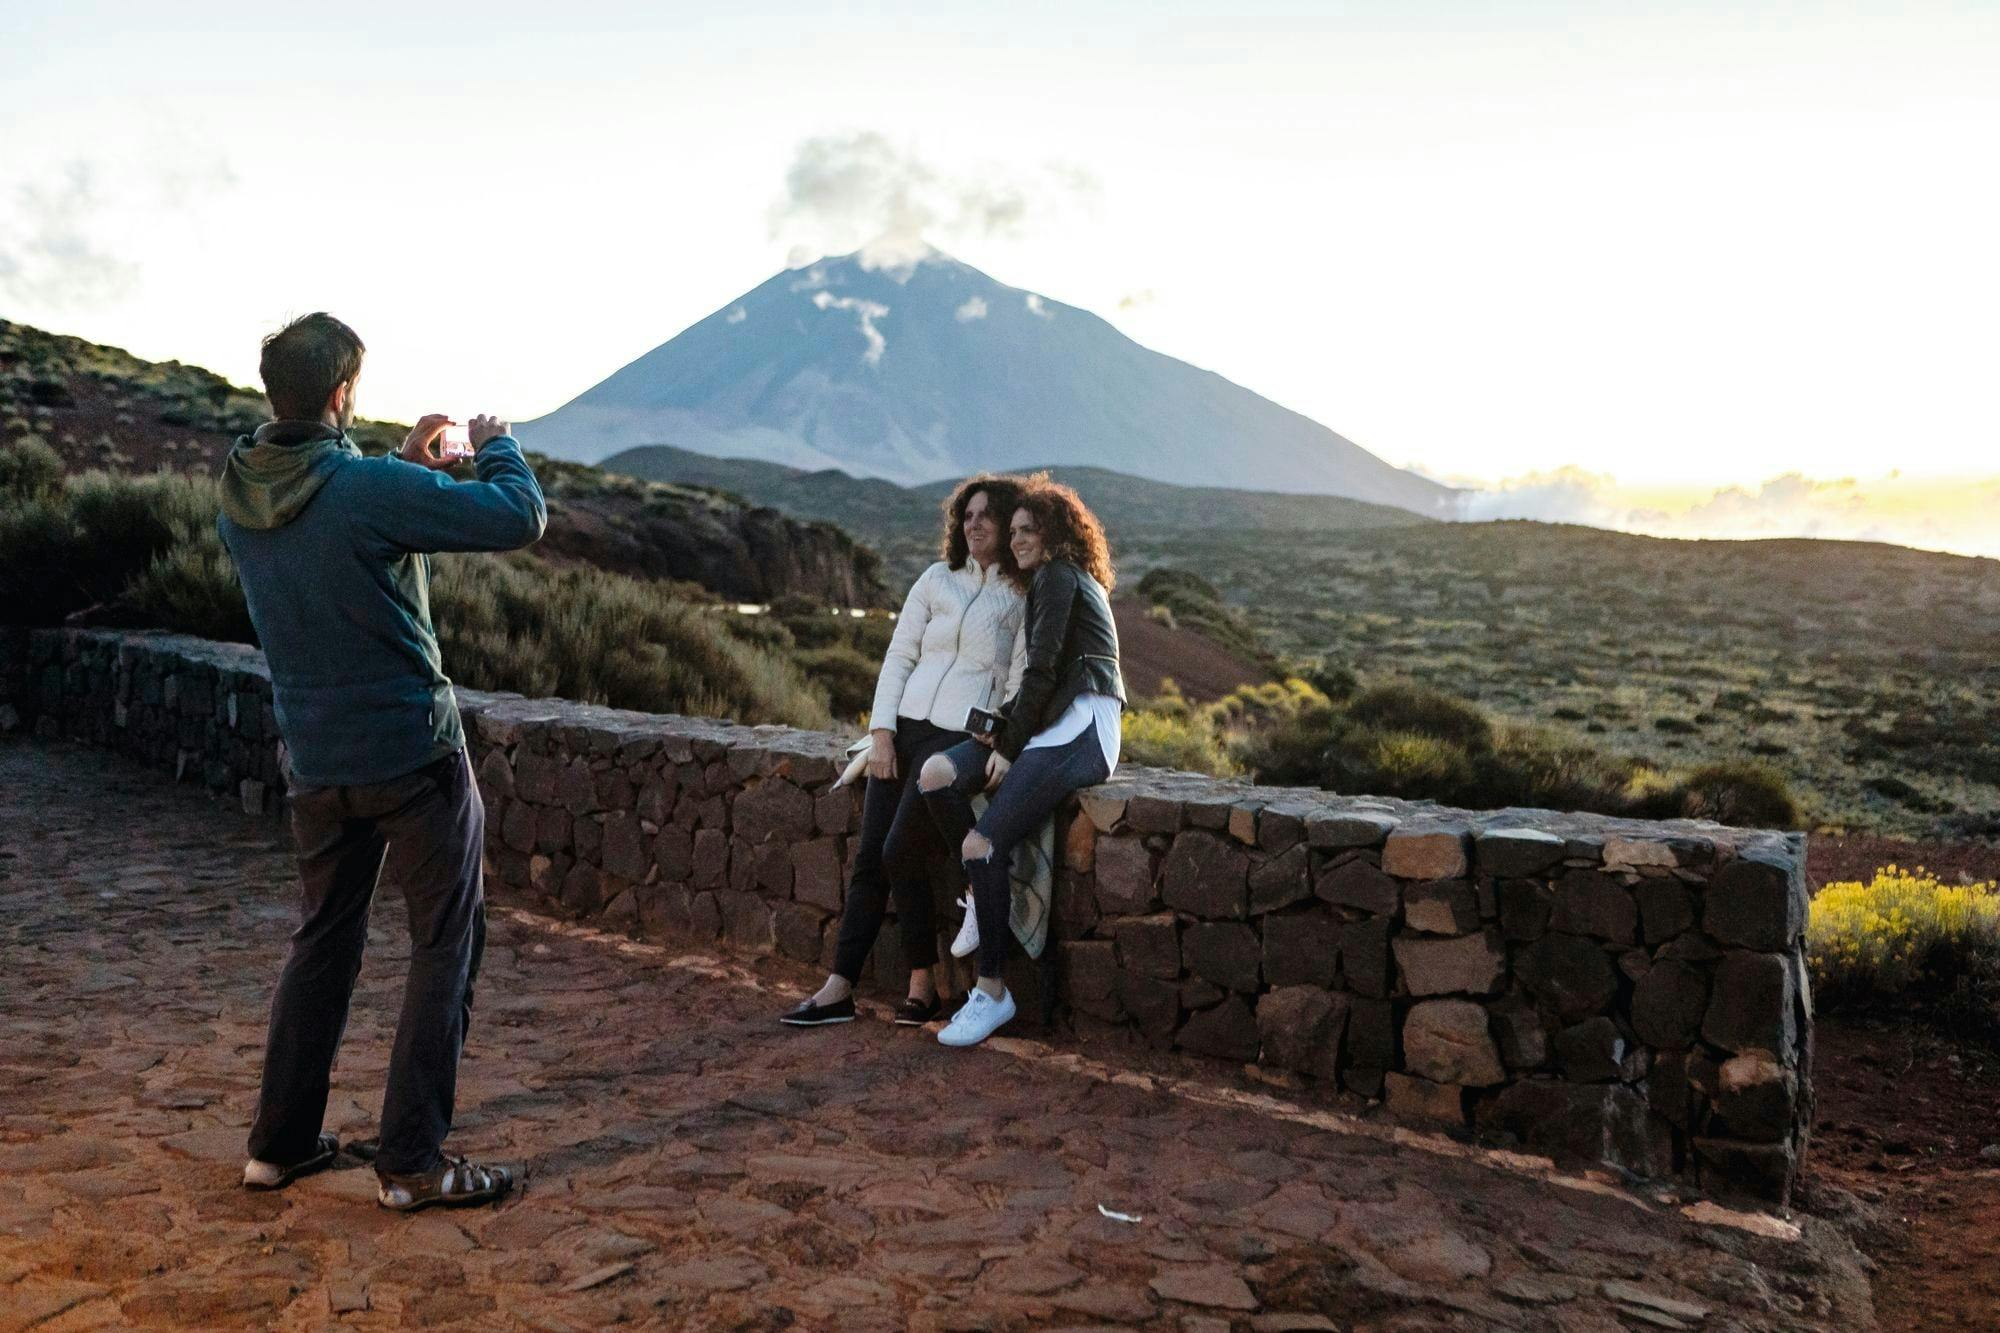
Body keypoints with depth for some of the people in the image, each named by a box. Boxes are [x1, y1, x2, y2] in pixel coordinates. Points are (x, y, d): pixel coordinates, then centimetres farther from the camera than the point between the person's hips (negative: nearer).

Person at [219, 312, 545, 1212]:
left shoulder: (240, 495, 2)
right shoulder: (369, 489, -21)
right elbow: (520, 516, -19)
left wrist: (408, 464, 17)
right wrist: (494, 446, 0)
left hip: (314, 759, 7)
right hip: (412, 751, -7)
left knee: (324, 938, 20)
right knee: (445, 946, 4)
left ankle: (279, 1142, 27)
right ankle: (412, 1161, 8)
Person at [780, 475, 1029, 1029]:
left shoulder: (1027, 600, 2)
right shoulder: (937, 579, 13)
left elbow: (1022, 684, -3)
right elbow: (898, 656, 10)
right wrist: (881, 731, 0)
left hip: (963, 737, -4)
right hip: (904, 727, 5)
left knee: (900, 855, -12)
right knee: (868, 857, 0)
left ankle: (922, 986, 5)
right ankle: (839, 988, 5)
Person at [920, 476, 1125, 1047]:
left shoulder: (1058, 577, -2)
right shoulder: (1064, 581, 28)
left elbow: (1043, 670, -10)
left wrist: (1009, 746, -7)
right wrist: (1001, 724, 11)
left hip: (1079, 729, -9)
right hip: (1052, 726, 9)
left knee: (981, 845, -18)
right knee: (935, 775, -10)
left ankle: (992, 993, -7)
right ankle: (990, 887, 1)